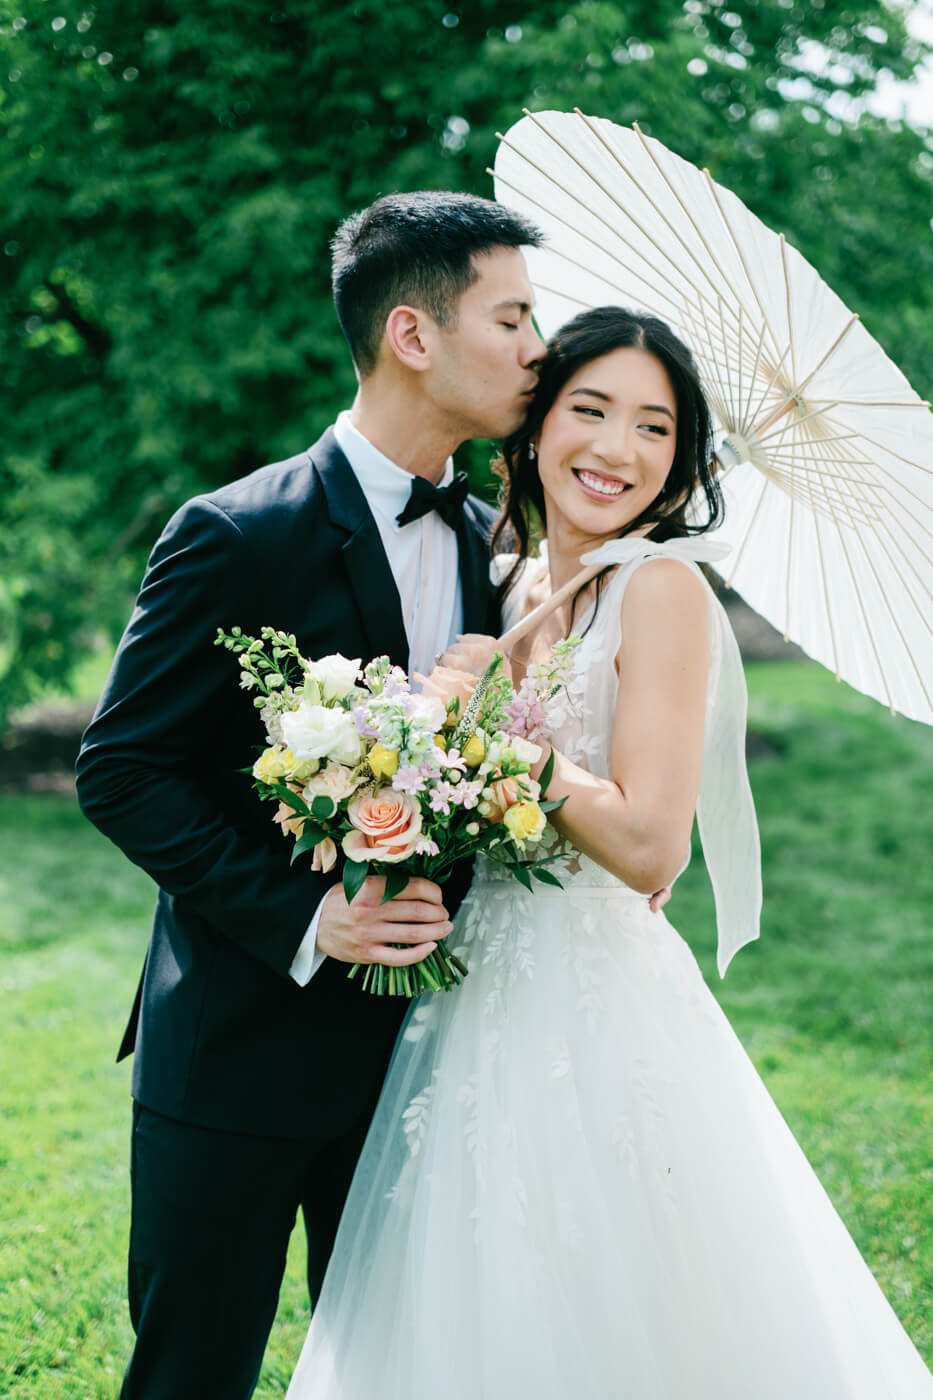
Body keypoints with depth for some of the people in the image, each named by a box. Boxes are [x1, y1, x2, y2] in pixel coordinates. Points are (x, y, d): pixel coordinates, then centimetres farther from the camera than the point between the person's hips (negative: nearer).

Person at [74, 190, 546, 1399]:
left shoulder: (495, 541, 5)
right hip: (238, 1057, -5)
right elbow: (121, 771, -13)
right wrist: (302, 916, -21)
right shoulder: (238, 536, -15)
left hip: (417, 1040, 6)